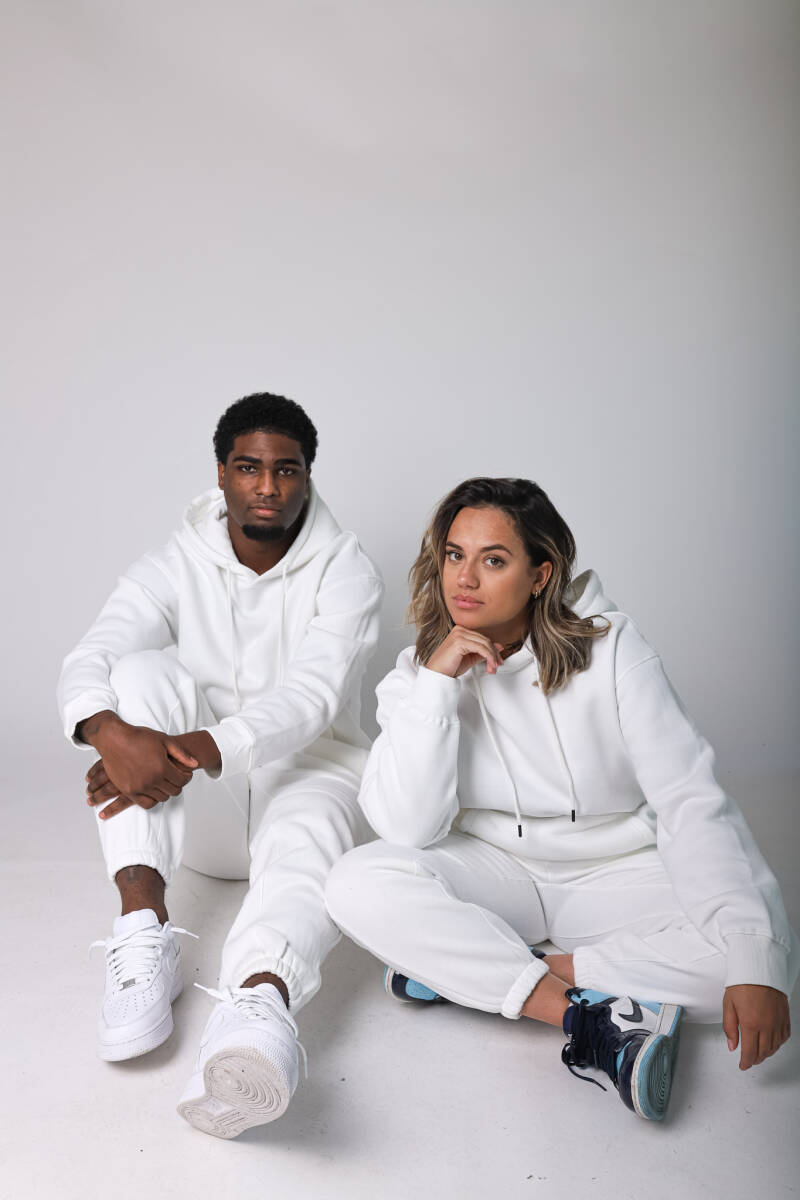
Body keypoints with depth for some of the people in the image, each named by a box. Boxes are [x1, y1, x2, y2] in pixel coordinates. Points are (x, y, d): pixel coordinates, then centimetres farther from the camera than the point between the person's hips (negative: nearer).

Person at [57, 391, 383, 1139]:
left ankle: (259, 1002, -70)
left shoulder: (345, 572, -6)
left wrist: (201, 750, -39)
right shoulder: (174, 568, 1)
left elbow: (310, 695, -21)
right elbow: (88, 663, -15)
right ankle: (143, 927, -36)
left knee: (304, 850, -37)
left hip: (304, 776, -2)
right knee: (142, 669, -25)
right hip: (196, 805, 2)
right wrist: (113, 733, -40)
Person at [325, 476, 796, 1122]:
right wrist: (436, 683, -25)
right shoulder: (419, 671, -6)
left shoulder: (610, 648, -12)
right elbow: (407, 828, -17)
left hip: (614, 869, 0)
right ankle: (594, 1021, -26)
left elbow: (691, 802, -18)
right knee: (359, 884, -27)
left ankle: (464, 970, -22)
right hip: (495, 869, 1)